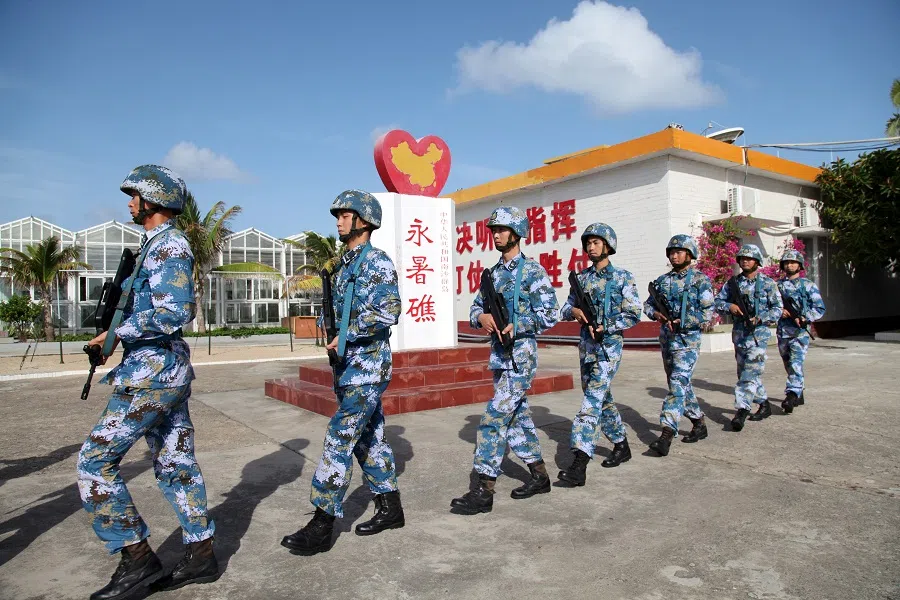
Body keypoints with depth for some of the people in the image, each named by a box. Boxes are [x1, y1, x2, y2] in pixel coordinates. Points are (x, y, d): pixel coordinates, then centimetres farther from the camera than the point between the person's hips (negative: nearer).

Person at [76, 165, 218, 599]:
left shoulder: (168, 245, -13)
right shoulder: (158, 245, 18)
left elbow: (174, 312, -24)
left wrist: (118, 333, -14)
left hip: (152, 375, -10)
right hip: (167, 372, 10)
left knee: (95, 461, -3)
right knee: (175, 464, 12)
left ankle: (136, 557, 7)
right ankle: (201, 556, 20)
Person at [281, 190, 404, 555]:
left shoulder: (377, 262, -12)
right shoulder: (345, 265, 16)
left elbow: (389, 312, -22)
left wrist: (347, 334, -20)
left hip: (368, 366, -9)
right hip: (349, 365, 9)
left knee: (340, 439, -8)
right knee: (368, 438, 14)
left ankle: (321, 526, 1)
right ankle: (390, 509, 26)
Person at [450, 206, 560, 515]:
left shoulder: (533, 271, -8)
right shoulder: (493, 273, 13)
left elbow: (550, 314, -12)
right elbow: (475, 307, 13)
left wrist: (516, 326, -20)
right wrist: (482, 317, -10)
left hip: (521, 356, -8)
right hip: (499, 356, 8)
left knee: (494, 418, -11)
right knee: (518, 417, 15)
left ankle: (484, 491, -4)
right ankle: (540, 477, 30)